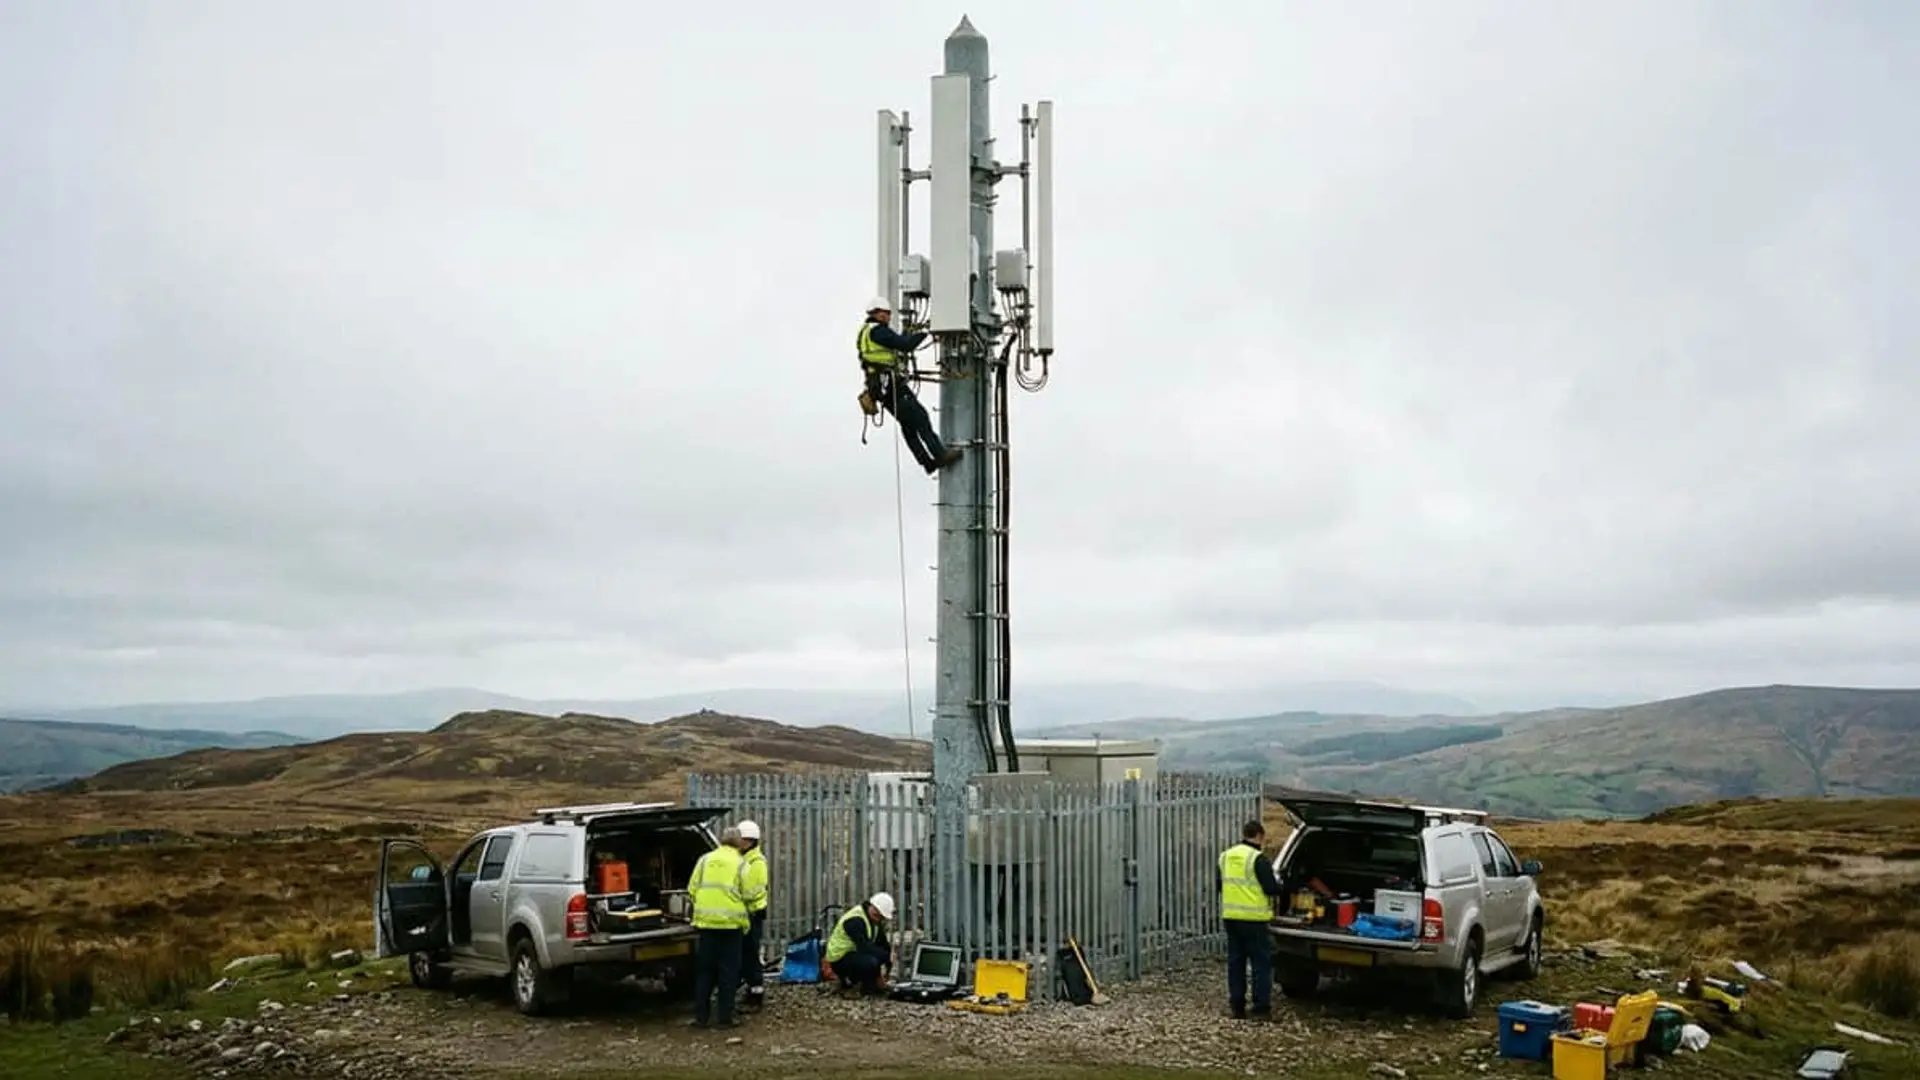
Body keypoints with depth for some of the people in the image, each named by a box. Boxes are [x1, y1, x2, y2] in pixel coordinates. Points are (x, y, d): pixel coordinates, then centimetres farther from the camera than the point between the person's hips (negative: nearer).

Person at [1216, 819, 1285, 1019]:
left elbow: (1218, 884, 15)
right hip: (1255, 919, -6)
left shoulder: (1225, 856, 9)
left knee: (1235, 961, 12)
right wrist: (1279, 885, 7)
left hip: (1231, 917, 6)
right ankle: (1261, 1008, 1)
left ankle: (1237, 1006, 15)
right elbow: (1271, 888, -15)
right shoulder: (1259, 859, -13)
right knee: (1261, 963, 2)